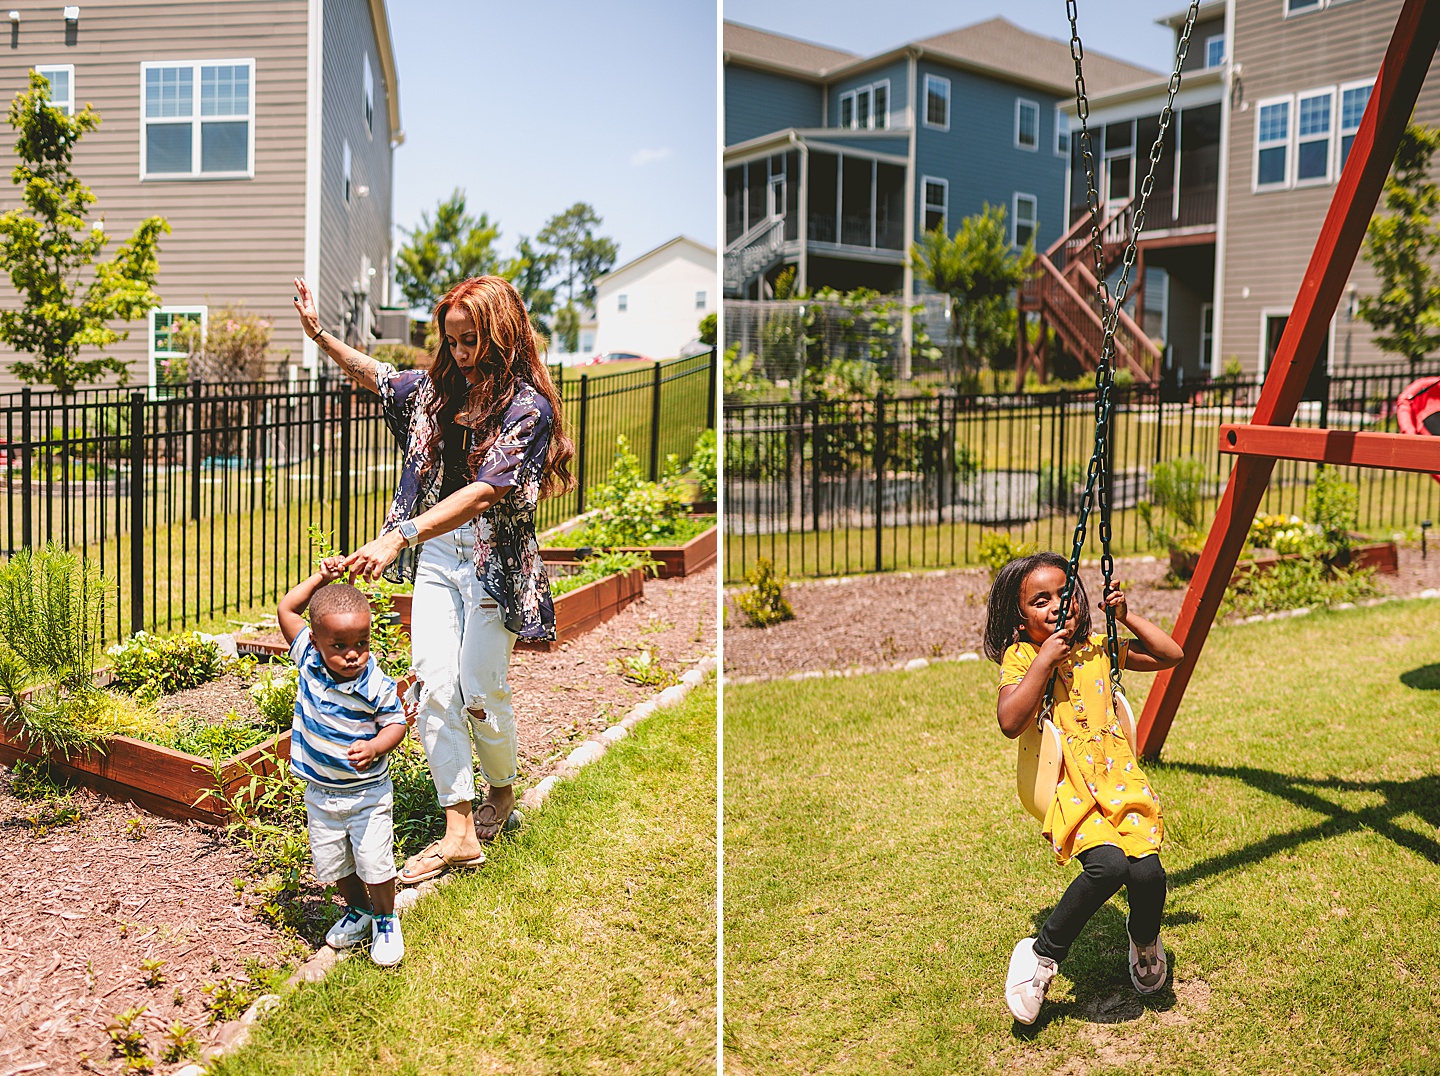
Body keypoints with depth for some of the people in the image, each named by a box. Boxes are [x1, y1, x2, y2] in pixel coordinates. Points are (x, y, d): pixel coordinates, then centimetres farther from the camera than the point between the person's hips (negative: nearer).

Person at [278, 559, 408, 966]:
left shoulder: (377, 686, -22)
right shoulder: (309, 660, -12)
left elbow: (395, 722, -12)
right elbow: (286, 609, -3)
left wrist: (375, 747, -32)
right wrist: (322, 577, -8)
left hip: (367, 793, -4)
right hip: (321, 792, 4)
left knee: (374, 863, -1)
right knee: (333, 864, 15)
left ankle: (386, 920, 25)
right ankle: (358, 910, 40)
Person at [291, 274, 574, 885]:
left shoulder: (528, 408, -17)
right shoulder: (440, 388, 5)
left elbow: (484, 492, -28)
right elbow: (373, 376, 23)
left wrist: (401, 536, -38)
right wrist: (319, 334, 10)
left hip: (493, 560, -6)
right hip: (435, 557, 6)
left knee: (480, 691, 0)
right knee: (433, 686, -3)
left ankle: (502, 794, 30)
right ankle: (459, 832, 2)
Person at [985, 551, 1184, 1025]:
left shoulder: (1097, 649, 15)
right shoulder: (1020, 658, 0)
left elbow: (1171, 655, 20)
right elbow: (1010, 722, -16)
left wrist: (1127, 618, 10)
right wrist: (1044, 662, -16)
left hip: (1120, 782, 4)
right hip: (1070, 791, -4)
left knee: (1146, 870, -19)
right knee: (1108, 865, -30)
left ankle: (1144, 940, 19)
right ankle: (1042, 955, -7)